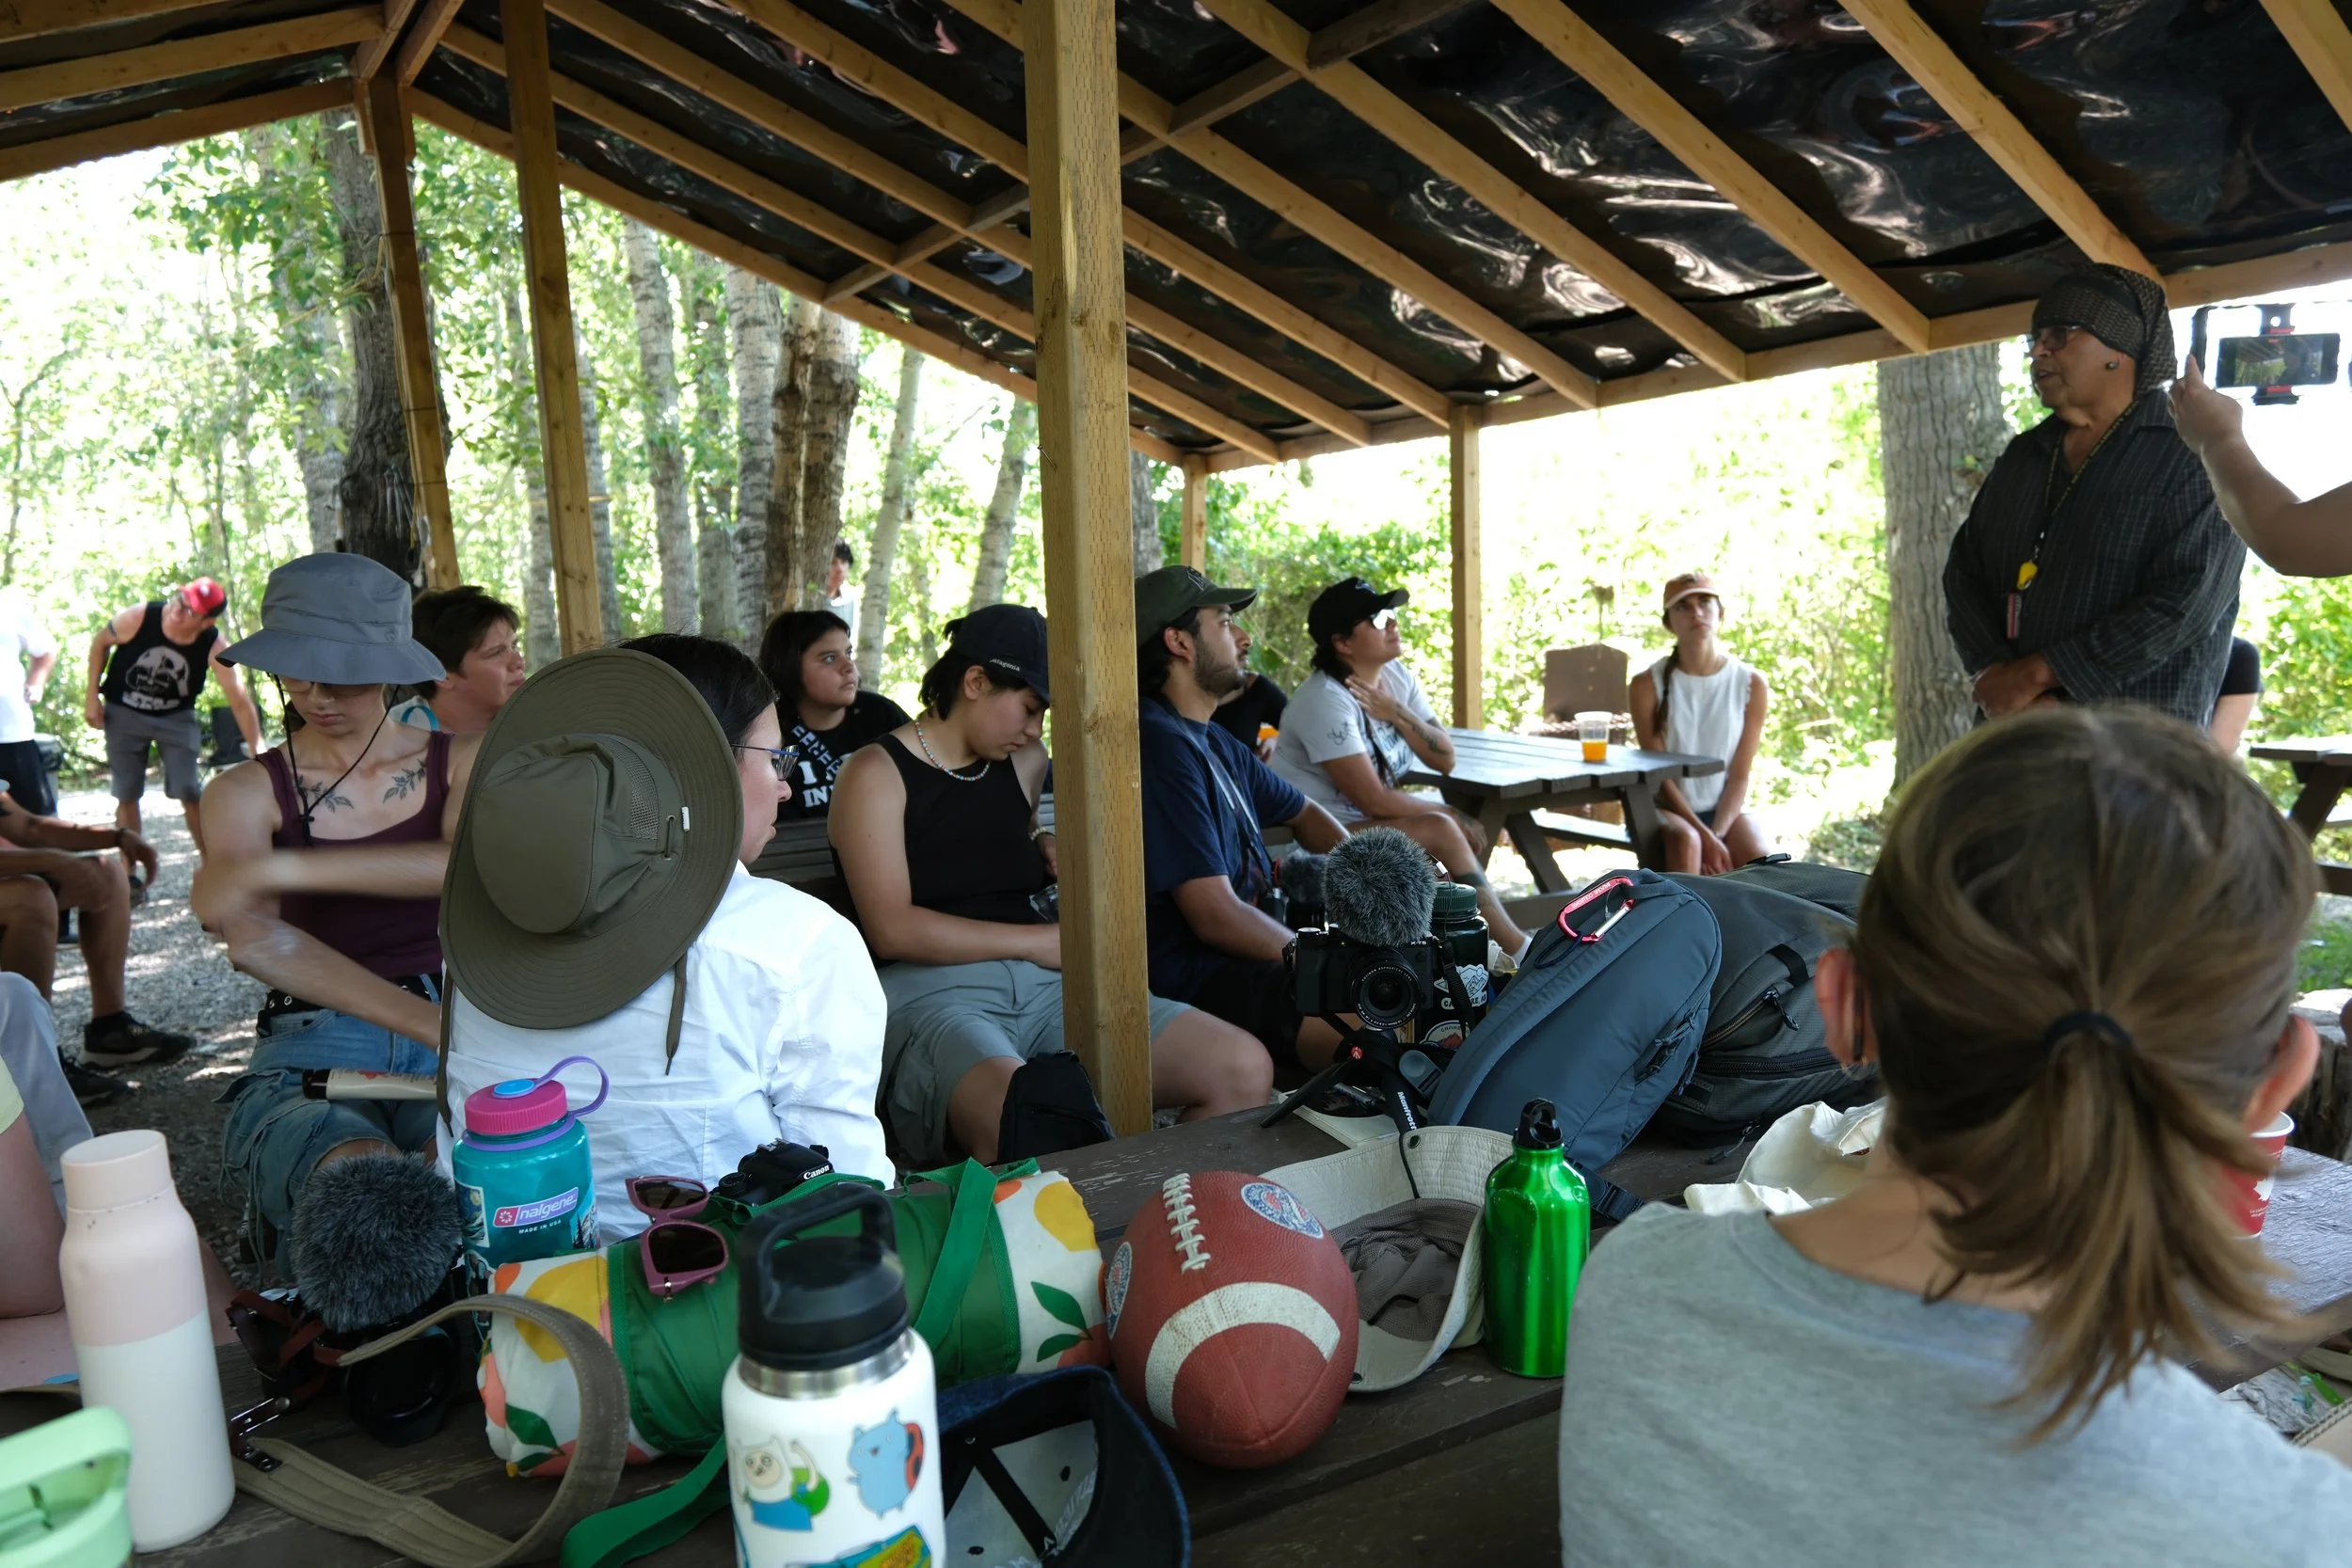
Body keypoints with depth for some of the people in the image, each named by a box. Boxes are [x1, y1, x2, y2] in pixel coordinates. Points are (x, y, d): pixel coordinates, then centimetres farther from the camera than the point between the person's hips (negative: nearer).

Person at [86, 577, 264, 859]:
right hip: (123, 714, 1)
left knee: (190, 793, -7)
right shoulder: (139, 617, -25)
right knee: (126, 795, 5)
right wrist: (92, 695, -5)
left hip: (176, 718, 0)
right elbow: (101, 642, -4)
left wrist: (258, 751, -29)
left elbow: (240, 701, -25)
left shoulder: (213, 647, -26)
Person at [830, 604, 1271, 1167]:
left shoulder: (1025, 761, 20)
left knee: (1245, 1070, -14)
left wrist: (1046, 846, 18)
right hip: (928, 990, -6)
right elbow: (892, 931, -10)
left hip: (1043, 983, 7)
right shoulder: (877, 774, 0)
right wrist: (1038, 941, -7)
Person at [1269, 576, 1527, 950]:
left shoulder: (1397, 675, 3)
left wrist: (1398, 715, -16)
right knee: (1441, 830, -20)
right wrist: (1448, 813, -11)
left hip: (1364, 821, 9)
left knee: (1470, 833, -7)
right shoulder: (1325, 699, -22)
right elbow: (1374, 801, -24)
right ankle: (1515, 948, -9)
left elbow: (1444, 760, 1)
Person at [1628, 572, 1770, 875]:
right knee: (1685, 841, -35)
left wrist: (1716, 835, -20)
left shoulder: (1752, 685, -3)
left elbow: (1740, 776, -4)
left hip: (1725, 808, 2)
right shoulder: (1648, 685, -7)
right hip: (1667, 808, -2)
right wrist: (1705, 837, -21)